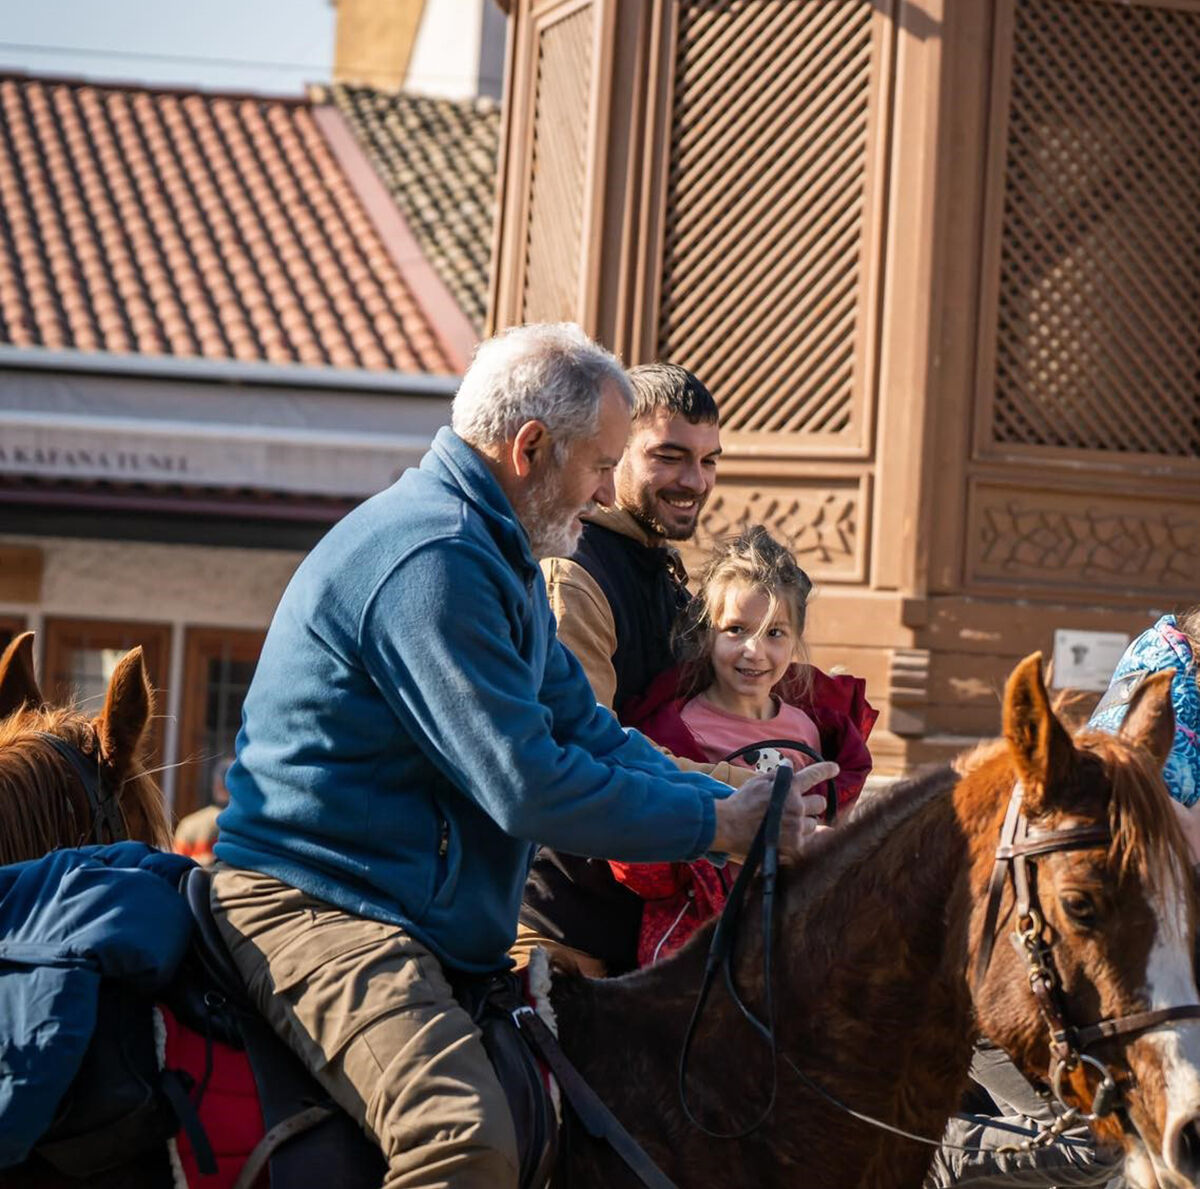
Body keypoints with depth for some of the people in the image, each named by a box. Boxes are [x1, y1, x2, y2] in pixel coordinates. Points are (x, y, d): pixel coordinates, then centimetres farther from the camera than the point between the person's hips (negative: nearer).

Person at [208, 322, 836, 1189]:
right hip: (314, 907, -11)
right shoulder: (432, 561, -19)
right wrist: (718, 825, -11)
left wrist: (728, 801, 3)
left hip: (426, 916, 11)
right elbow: (530, 788, -21)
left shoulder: (498, 557, 17)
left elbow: (585, 728, 18)